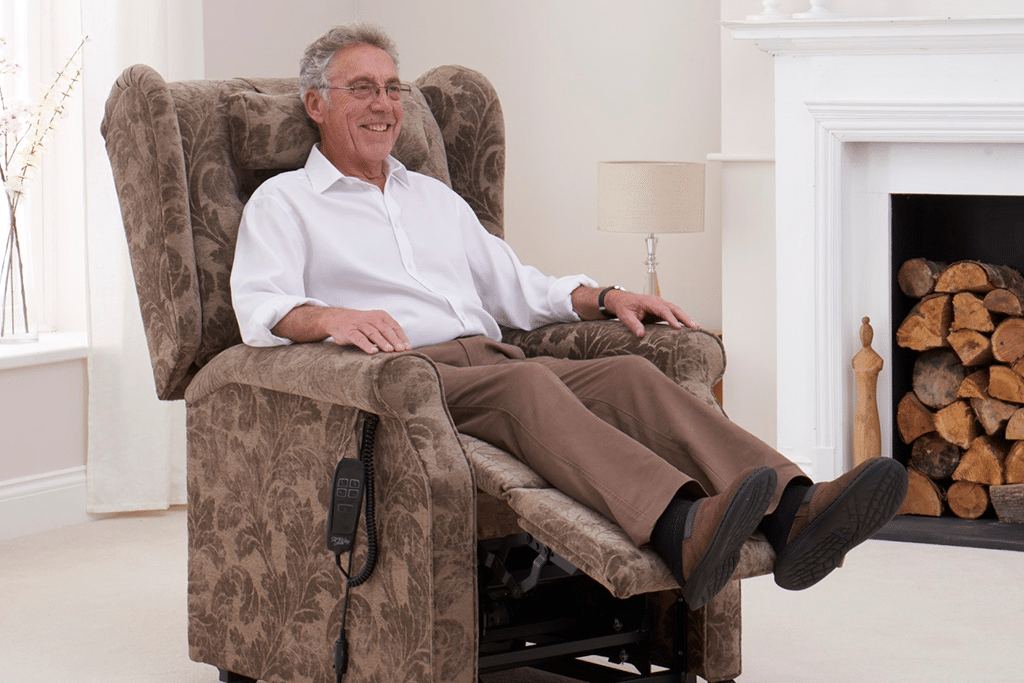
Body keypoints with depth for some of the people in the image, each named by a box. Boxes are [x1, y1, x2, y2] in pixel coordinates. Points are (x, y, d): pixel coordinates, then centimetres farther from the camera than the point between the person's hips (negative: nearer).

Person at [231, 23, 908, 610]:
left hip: (490, 358, 6)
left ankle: (791, 511, -48)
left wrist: (605, 297, 12)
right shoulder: (284, 203, 12)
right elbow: (260, 309, -5)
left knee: (630, 375, -24)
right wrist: (331, 317, -28)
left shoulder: (435, 198, 31)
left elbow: (520, 289, 32)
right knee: (525, 381, -37)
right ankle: (681, 531, -64)